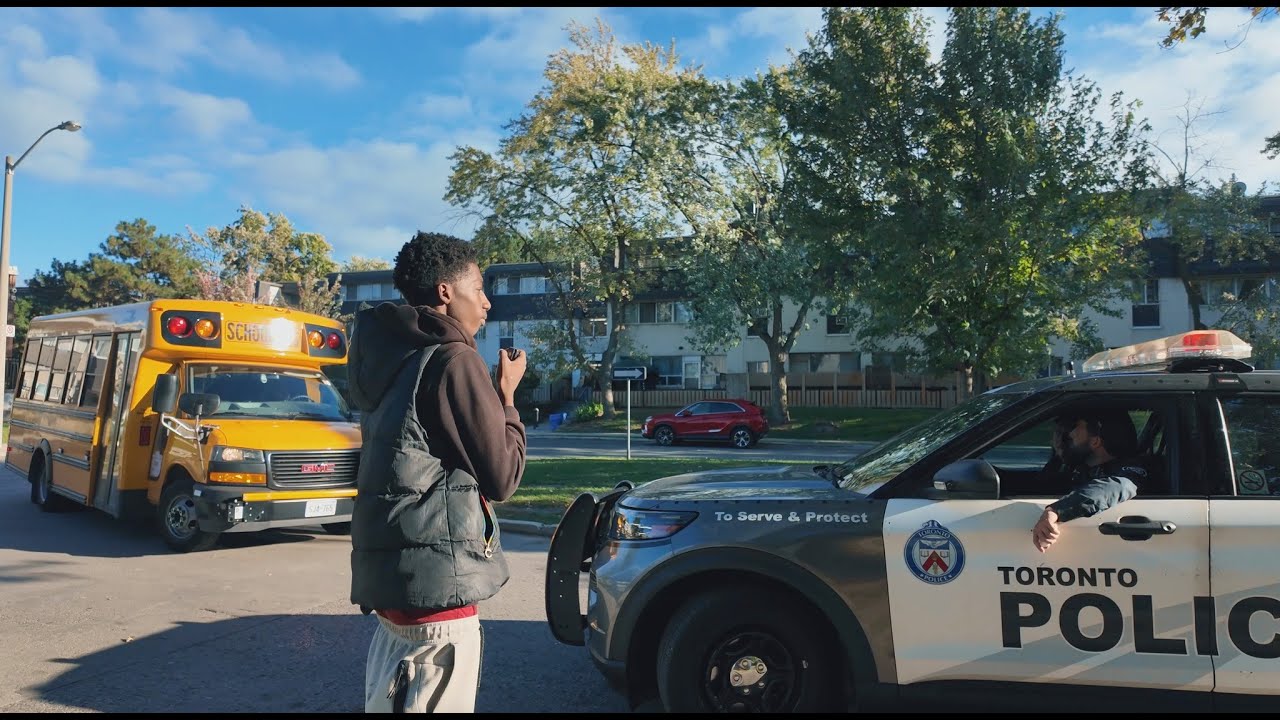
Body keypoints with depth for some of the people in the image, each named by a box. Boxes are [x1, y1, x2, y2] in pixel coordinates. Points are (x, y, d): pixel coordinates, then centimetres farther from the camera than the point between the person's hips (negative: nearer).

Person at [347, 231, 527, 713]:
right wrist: (507, 395, 0)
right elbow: (502, 476, -11)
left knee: (387, 702, 19)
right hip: (436, 577, -9)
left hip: (389, 568, 9)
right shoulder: (453, 361, -14)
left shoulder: (389, 358, 11)